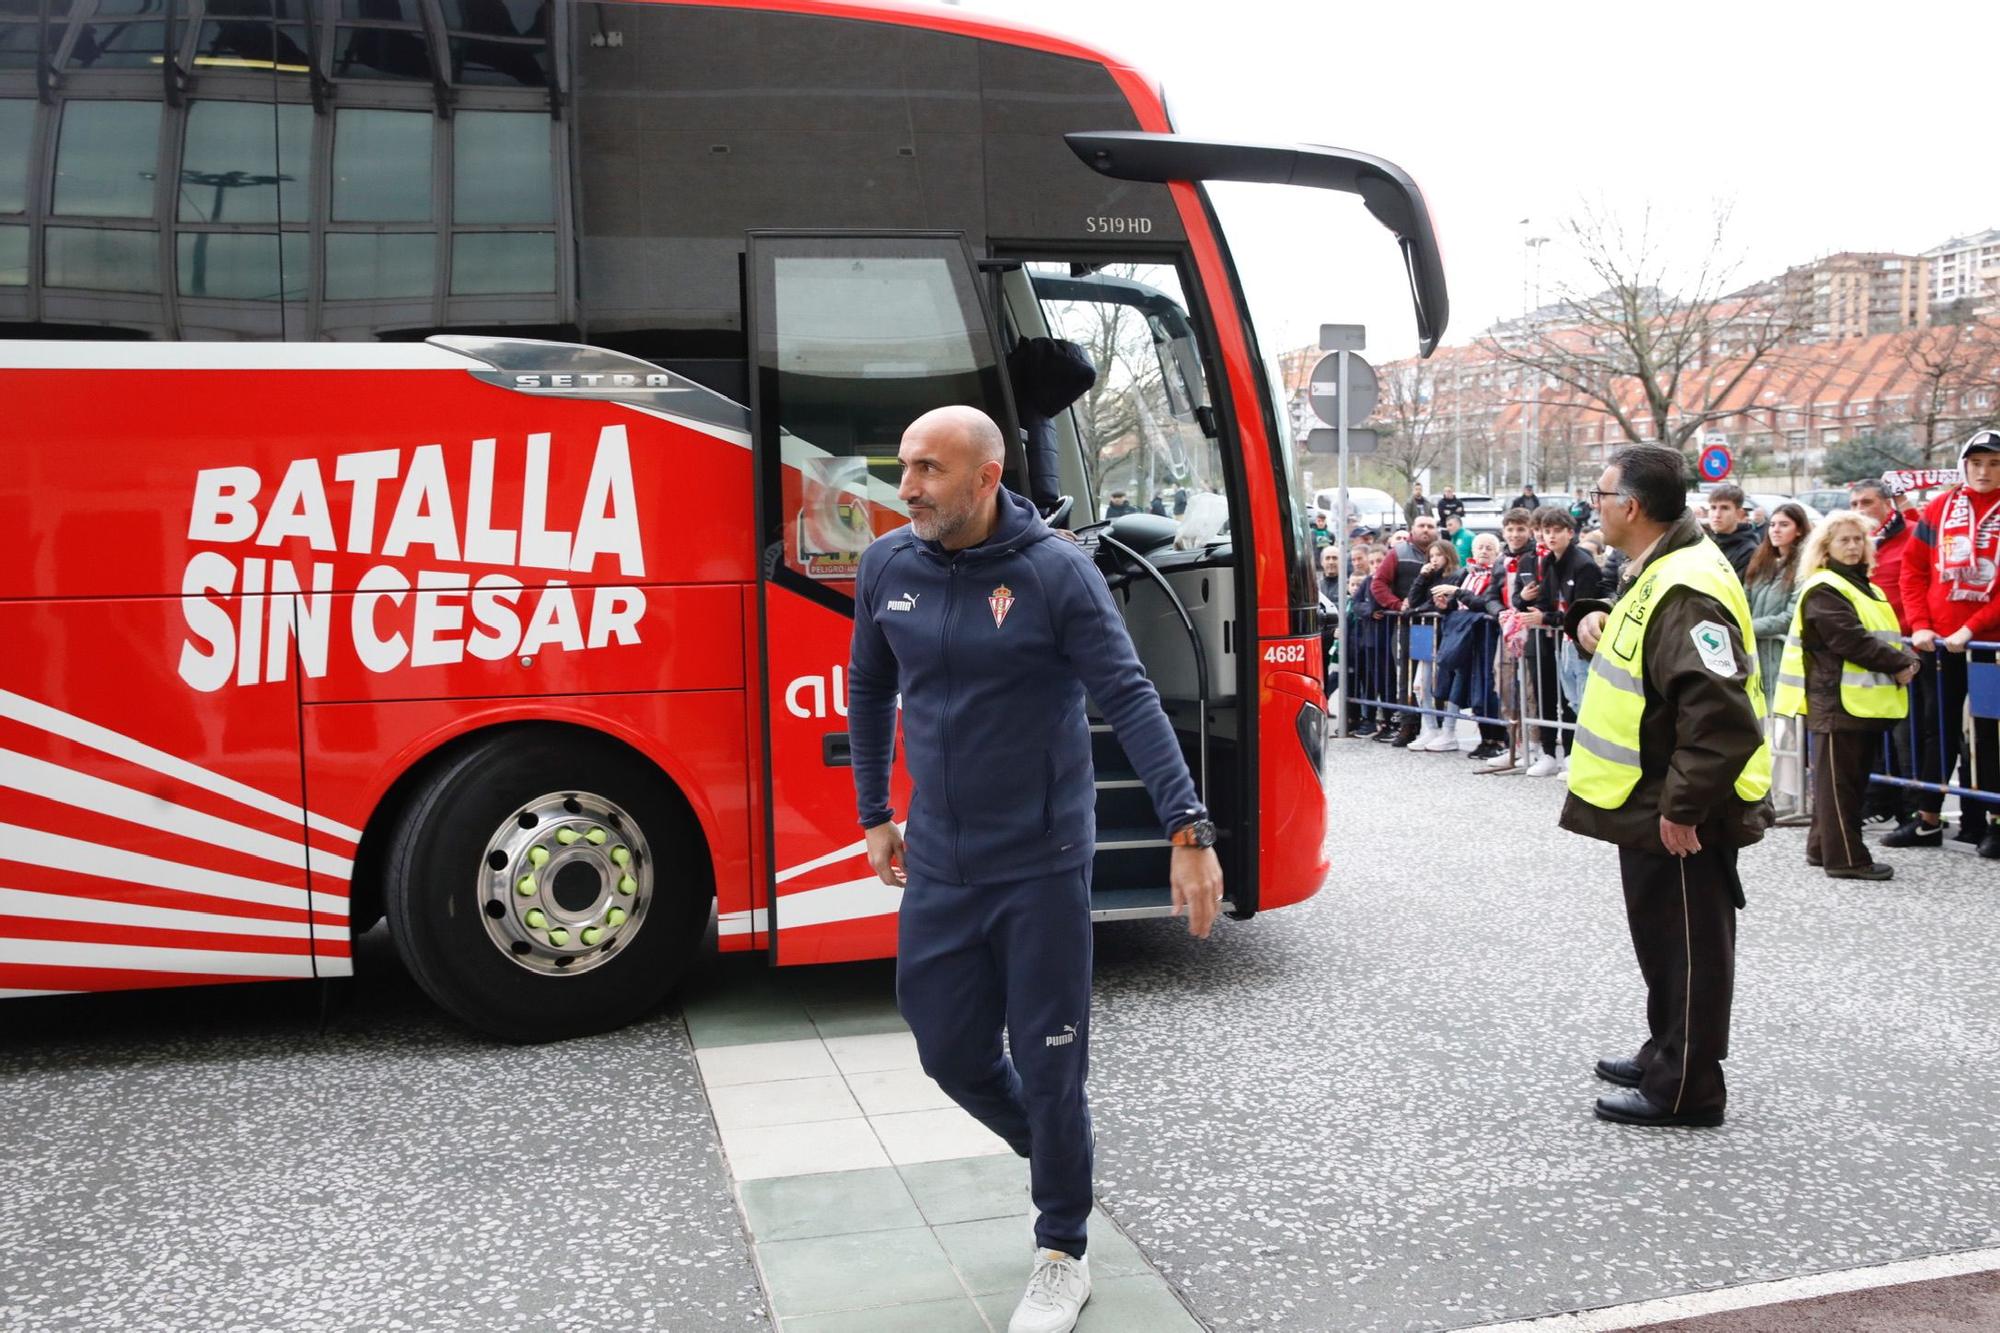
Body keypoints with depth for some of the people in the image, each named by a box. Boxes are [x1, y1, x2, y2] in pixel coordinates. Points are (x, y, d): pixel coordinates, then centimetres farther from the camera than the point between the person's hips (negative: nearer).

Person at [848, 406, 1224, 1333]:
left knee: (1048, 1065, 4)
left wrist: (1188, 831, -26)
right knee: (950, 1052, 12)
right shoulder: (887, 567, 0)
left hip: (1041, 867, -4)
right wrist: (876, 816, 16)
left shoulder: (1055, 570, -13)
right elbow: (869, 691, 14)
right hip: (938, 869, 4)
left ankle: (1063, 1257, 25)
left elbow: (1129, 700, -18)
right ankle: (1051, 1153, 42)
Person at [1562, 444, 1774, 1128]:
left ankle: (1685, 1089, 14)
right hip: (1652, 800, 10)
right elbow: (1638, 646, 27)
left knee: (1687, 943, 2)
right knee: (1663, 938, 21)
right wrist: (1595, 620, 4)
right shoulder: (1658, 571, 9)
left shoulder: (1687, 591, -24)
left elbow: (1722, 717, -30)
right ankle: (1666, 1055, 37)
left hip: (1679, 814, -10)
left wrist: (1683, 807, -25)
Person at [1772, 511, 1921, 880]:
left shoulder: (1865, 587, 20)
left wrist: (1906, 661, -1)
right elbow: (1851, 641, -18)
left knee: (1854, 777, 13)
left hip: (1868, 700, 9)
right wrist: (1900, 665, -14)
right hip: (1839, 700, -9)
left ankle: (1823, 847, 20)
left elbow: (1887, 634, 19)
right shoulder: (1823, 591, -9)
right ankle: (1845, 857, -2)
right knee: (1839, 779, -5)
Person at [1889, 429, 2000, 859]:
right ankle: (1928, 820, 17)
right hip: (1937, 643, 3)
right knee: (1937, 729, 10)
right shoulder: (1940, 508, 4)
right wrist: (1920, 624, -3)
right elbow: (1913, 569, 6)